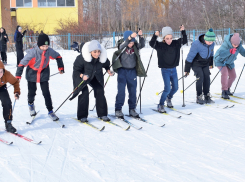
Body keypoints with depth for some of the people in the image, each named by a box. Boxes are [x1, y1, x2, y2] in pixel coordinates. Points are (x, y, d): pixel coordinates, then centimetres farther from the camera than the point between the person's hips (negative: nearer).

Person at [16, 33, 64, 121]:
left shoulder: (49, 51, -17)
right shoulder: (33, 52, -28)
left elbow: (58, 57, 4)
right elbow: (22, 63, -24)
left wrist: (61, 67, 8)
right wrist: (18, 76, -26)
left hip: (44, 74, 2)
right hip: (32, 73, -2)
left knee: (46, 93, -2)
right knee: (32, 92, 10)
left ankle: (50, 111, 10)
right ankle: (30, 104, 44)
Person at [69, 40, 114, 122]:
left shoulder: (103, 57, -19)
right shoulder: (82, 58, -31)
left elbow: (106, 65, 4)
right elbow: (76, 70, -22)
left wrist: (108, 71, -14)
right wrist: (82, 76, -39)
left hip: (96, 76, 4)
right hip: (81, 76, -4)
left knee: (100, 91, -6)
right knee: (84, 93, -16)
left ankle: (102, 114, 6)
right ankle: (82, 116, -6)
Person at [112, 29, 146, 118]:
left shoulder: (135, 46, -2)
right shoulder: (122, 45, -10)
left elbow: (142, 45, -17)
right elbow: (122, 45, -32)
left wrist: (141, 36, -33)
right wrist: (130, 37, -45)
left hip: (132, 71, 3)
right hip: (122, 70, -3)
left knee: (133, 91, 9)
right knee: (121, 91, -5)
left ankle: (132, 109, 21)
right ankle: (118, 109, 5)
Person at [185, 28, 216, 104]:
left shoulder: (212, 44, -13)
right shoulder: (196, 44, -31)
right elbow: (190, 57, -24)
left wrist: (211, 63, 21)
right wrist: (187, 69, -19)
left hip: (205, 64, 5)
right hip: (196, 64, -5)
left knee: (207, 78, -4)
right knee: (200, 78, -15)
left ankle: (207, 96, 6)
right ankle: (199, 97, -4)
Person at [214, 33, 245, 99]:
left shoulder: (239, 45, -18)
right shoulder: (225, 45, -35)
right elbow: (221, 54, -45)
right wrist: (230, 51, -58)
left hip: (229, 62, 7)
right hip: (220, 60, -7)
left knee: (233, 76, 6)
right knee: (225, 72, -28)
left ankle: (227, 89, 30)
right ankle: (224, 92, -25)